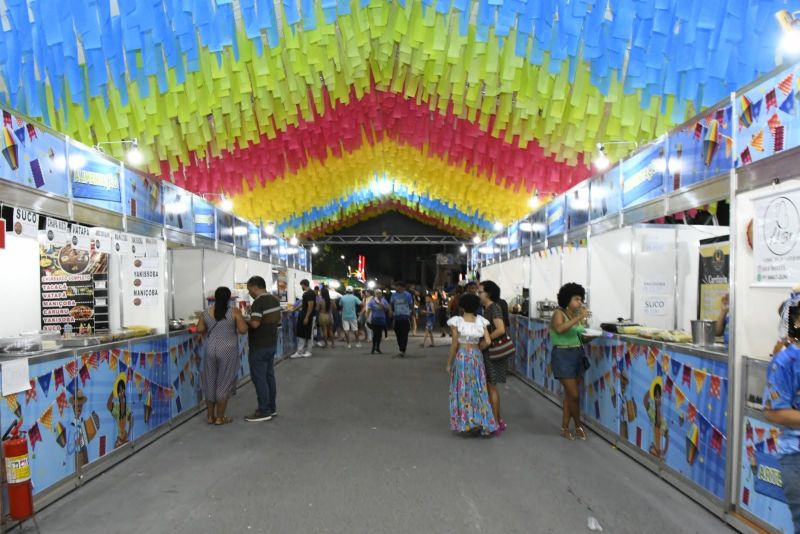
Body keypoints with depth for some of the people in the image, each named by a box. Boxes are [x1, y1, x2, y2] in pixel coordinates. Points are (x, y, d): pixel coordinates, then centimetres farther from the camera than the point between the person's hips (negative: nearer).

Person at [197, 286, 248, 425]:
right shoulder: (234, 311, -9)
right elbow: (243, 330, -12)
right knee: (224, 383, 4)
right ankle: (220, 418, 9)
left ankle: (210, 416, 20)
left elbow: (199, 329, 6)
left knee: (210, 382, 13)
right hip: (228, 351, -3)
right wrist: (237, 325, 8)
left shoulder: (206, 312, 2)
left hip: (211, 350, 4)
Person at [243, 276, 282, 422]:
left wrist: (245, 321, -9)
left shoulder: (258, 302, -20)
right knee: (269, 376, 15)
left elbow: (255, 324, -28)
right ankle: (272, 407, 22)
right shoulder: (275, 300, 9)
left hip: (259, 346, -9)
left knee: (259, 378, -1)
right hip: (272, 343, 9)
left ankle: (264, 412, 4)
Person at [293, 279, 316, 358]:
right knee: (301, 334, 9)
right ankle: (300, 352, 12)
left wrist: (307, 317, -23)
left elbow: (311, 306, -22)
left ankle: (308, 351, 5)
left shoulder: (310, 293, -17)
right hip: (303, 315, 10)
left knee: (307, 335, -3)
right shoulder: (306, 293, 13)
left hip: (307, 317, -10)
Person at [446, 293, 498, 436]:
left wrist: (449, 363, 0)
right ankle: (485, 424, 10)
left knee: (463, 390, 7)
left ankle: (467, 423, 9)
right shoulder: (481, 321, 0)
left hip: (461, 356, -2)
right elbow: (488, 341, -5)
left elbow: (454, 344, -8)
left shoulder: (456, 321, -8)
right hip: (477, 356, 3)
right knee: (479, 390, 10)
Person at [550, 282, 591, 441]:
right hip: (563, 356, -6)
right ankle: (578, 426, 14)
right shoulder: (559, 314, -11)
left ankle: (565, 428, 20)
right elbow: (560, 329, -32)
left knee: (569, 394, 11)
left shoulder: (579, 315, 8)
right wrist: (578, 318, -34)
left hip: (578, 355, 7)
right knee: (574, 394, -5)